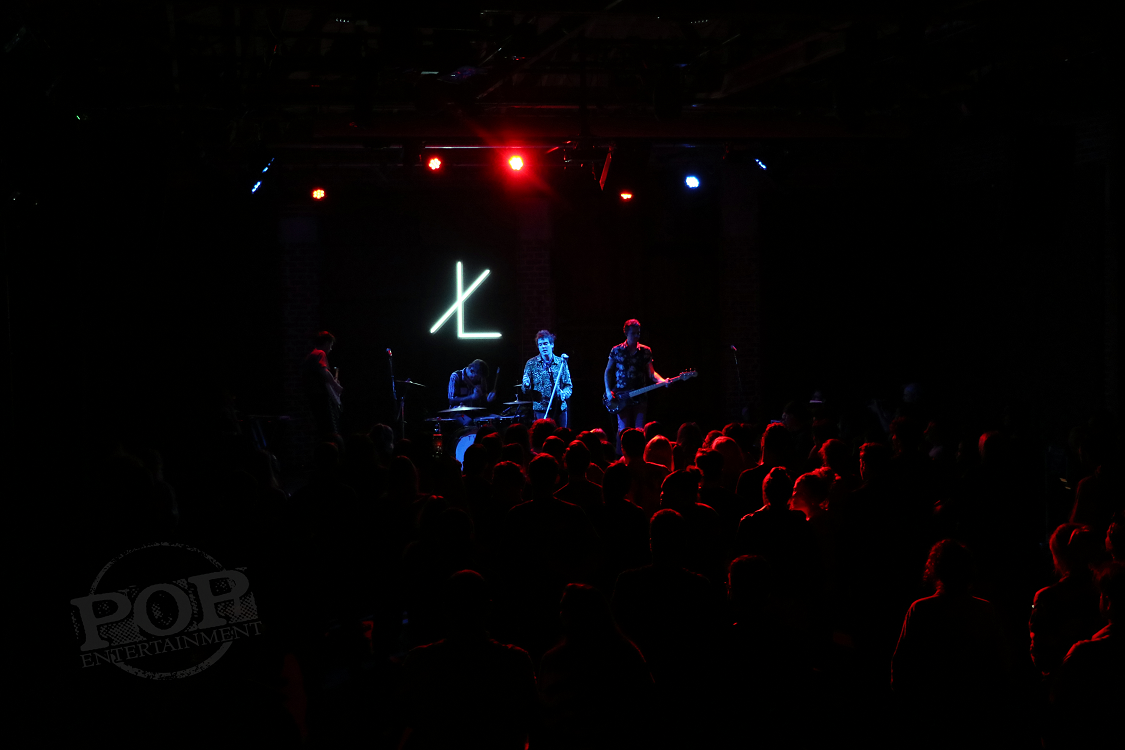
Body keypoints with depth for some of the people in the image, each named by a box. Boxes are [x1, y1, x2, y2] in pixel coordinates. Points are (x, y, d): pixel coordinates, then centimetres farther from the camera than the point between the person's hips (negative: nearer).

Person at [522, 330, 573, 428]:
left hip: (560, 408, 2)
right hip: (541, 409, -2)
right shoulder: (531, 364, 3)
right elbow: (525, 390, 3)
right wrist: (526, 386, -20)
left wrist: (564, 394, -11)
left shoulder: (561, 363, 7)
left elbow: (568, 385, 10)